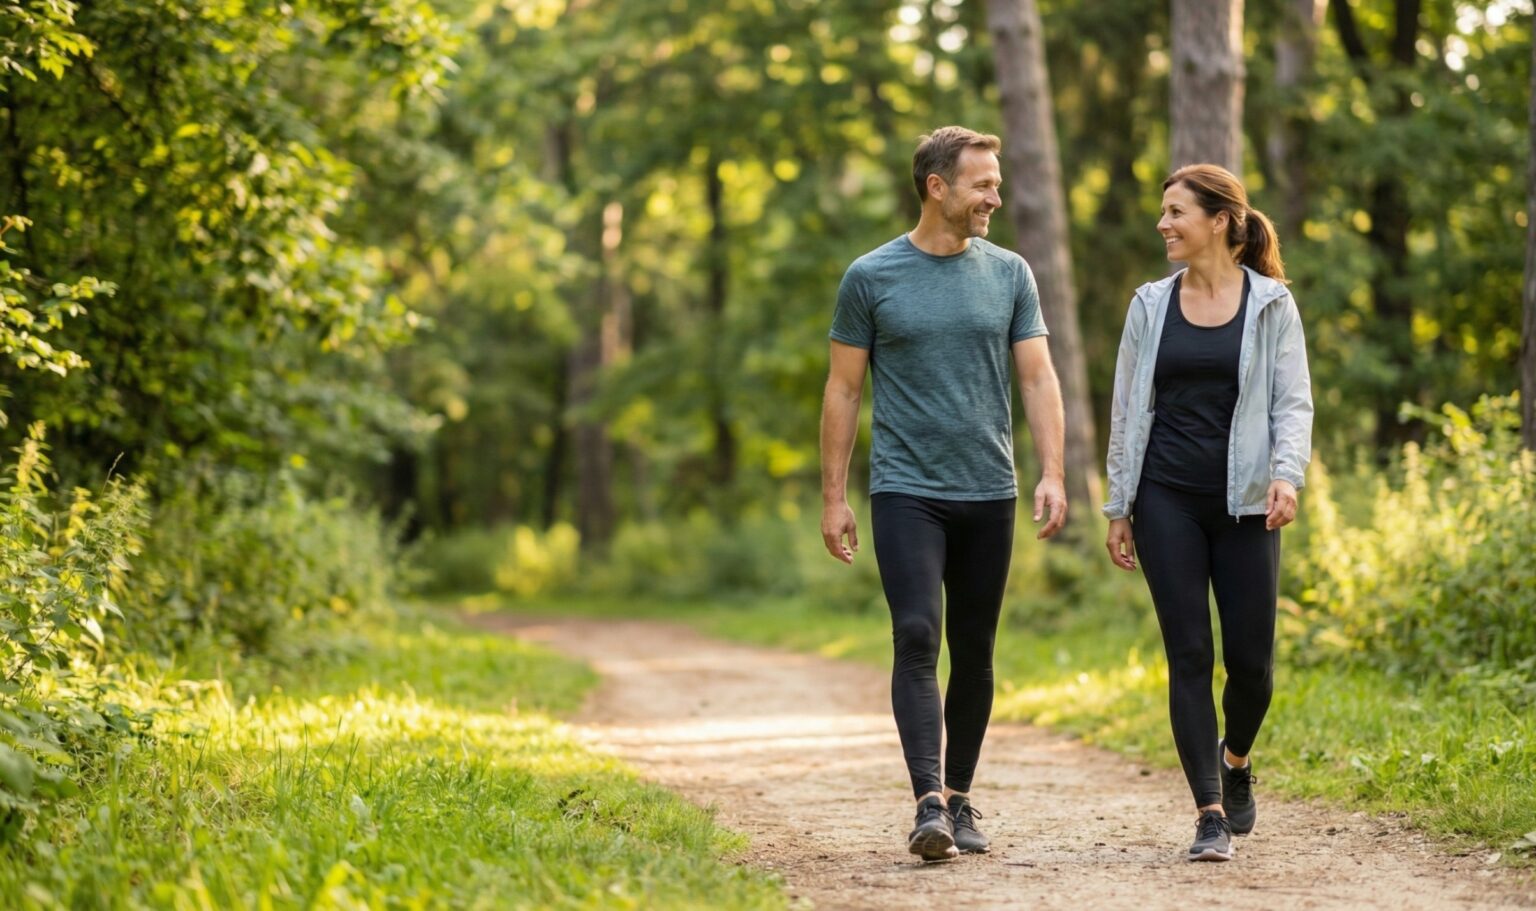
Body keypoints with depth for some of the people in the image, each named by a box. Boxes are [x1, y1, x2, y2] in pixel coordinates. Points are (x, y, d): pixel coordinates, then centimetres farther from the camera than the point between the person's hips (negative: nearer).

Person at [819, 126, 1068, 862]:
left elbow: (1038, 378, 4)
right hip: (906, 491, -3)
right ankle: (928, 804, -20)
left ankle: (961, 800, 20)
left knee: (974, 651, 9)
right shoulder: (871, 277, 0)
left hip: (988, 495, 3)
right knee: (917, 640, -15)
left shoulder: (1009, 274, 7)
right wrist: (833, 497, 0)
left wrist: (1052, 474, -9)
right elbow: (843, 391, 3)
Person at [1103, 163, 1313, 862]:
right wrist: (1118, 507, 9)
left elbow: (1294, 403, -1)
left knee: (1251, 659, 0)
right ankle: (1211, 813, -2)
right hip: (1167, 502, 1)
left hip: (1243, 503, -1)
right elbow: (1127, 410, 12)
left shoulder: (1270, 304, 2)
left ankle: (1236, 758, 32)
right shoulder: (1151, 305, 8)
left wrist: (1286, 475, -18)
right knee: (1189, 654, -4)